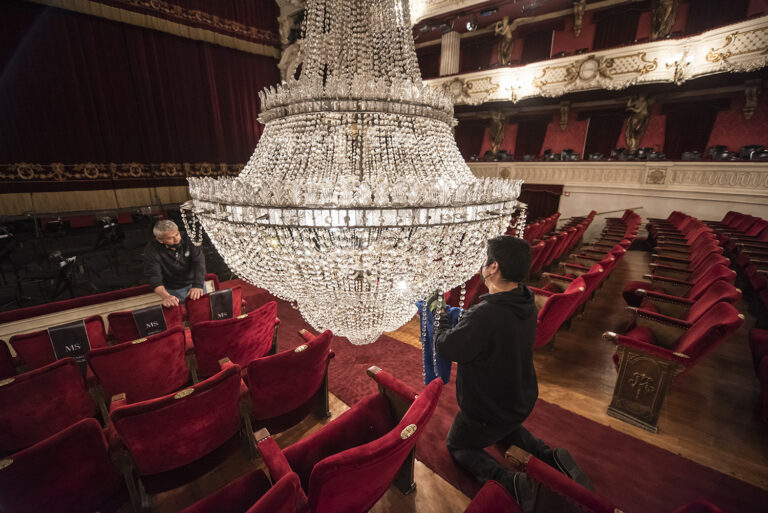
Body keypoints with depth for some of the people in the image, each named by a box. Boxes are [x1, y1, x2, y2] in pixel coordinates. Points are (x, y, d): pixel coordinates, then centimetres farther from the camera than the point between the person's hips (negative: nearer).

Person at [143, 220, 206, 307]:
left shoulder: (187, 240, -16)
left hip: (196, 281, 1)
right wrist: (165, 296, -47)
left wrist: (198, 285, -40)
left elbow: (199, 261, -24)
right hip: (174, 290, -1)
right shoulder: (151, 250, -20)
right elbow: (153, 276, -27)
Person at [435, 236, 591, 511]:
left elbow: (446, 346, -26)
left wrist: (441, 318, -10)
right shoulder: (525, 303, -13)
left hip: (487, 410, -7)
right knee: (504, 426, 40)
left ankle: (508, 479, 0)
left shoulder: (484, 315, -41)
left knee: (457, 446, 22)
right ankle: (550, 455, 19)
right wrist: (461, 315, 0)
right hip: (522, 403, 7)